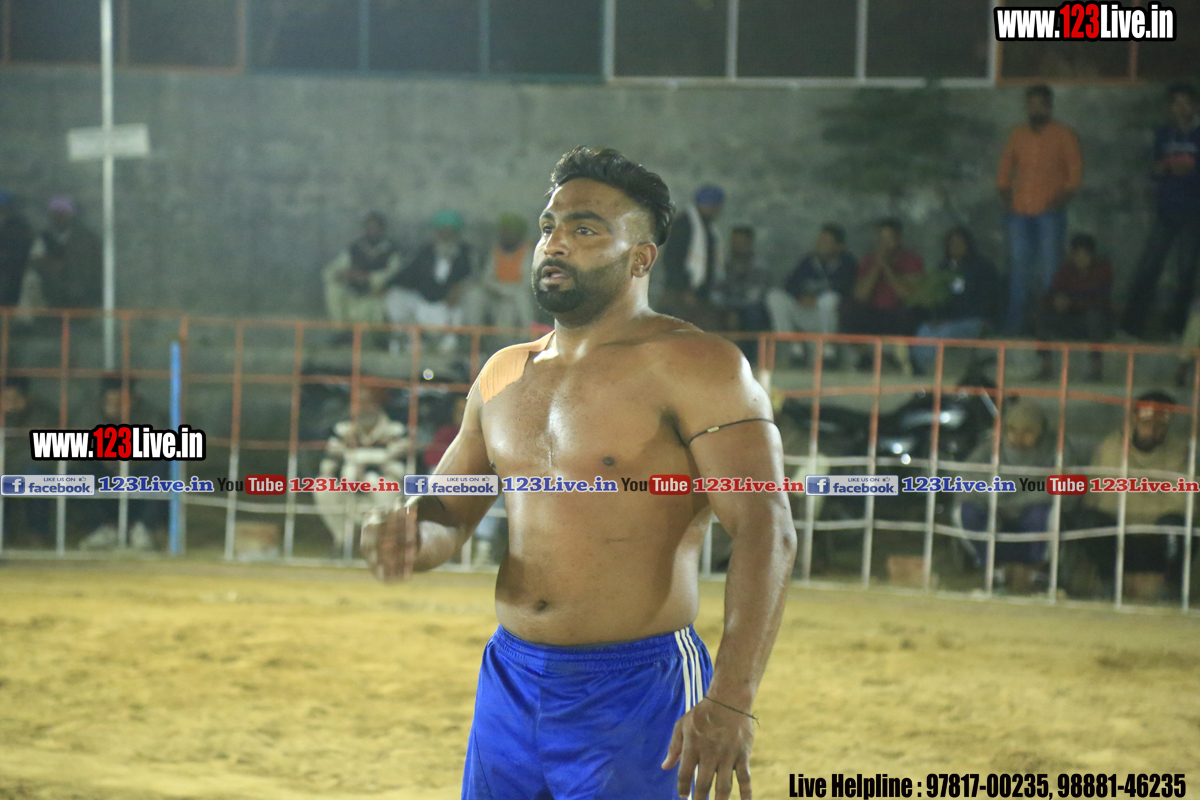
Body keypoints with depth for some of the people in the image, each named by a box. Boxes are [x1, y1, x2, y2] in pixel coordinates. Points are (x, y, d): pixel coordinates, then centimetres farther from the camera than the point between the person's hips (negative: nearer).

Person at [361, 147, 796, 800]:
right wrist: (411, 537, -5)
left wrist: (731, 700, -29)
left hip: (638, 696, -6)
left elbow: (765, 532, -17)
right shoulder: (504, 373, 13)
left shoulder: (693, 367, -9)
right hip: (510, 681, 6)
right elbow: (448, 511, 22)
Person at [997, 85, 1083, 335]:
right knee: (1018, 267, 0)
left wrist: (1062, 196, -12)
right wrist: (1005, 191, 2)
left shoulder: (1064, 136, 5)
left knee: (1049, 268, -6)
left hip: (1050, 211, -3)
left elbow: (1075, 171, 1)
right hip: (1020, 211, 3)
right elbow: (1006, 167, 19)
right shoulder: (1018, 135, 16)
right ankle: (1015, 322, 1)